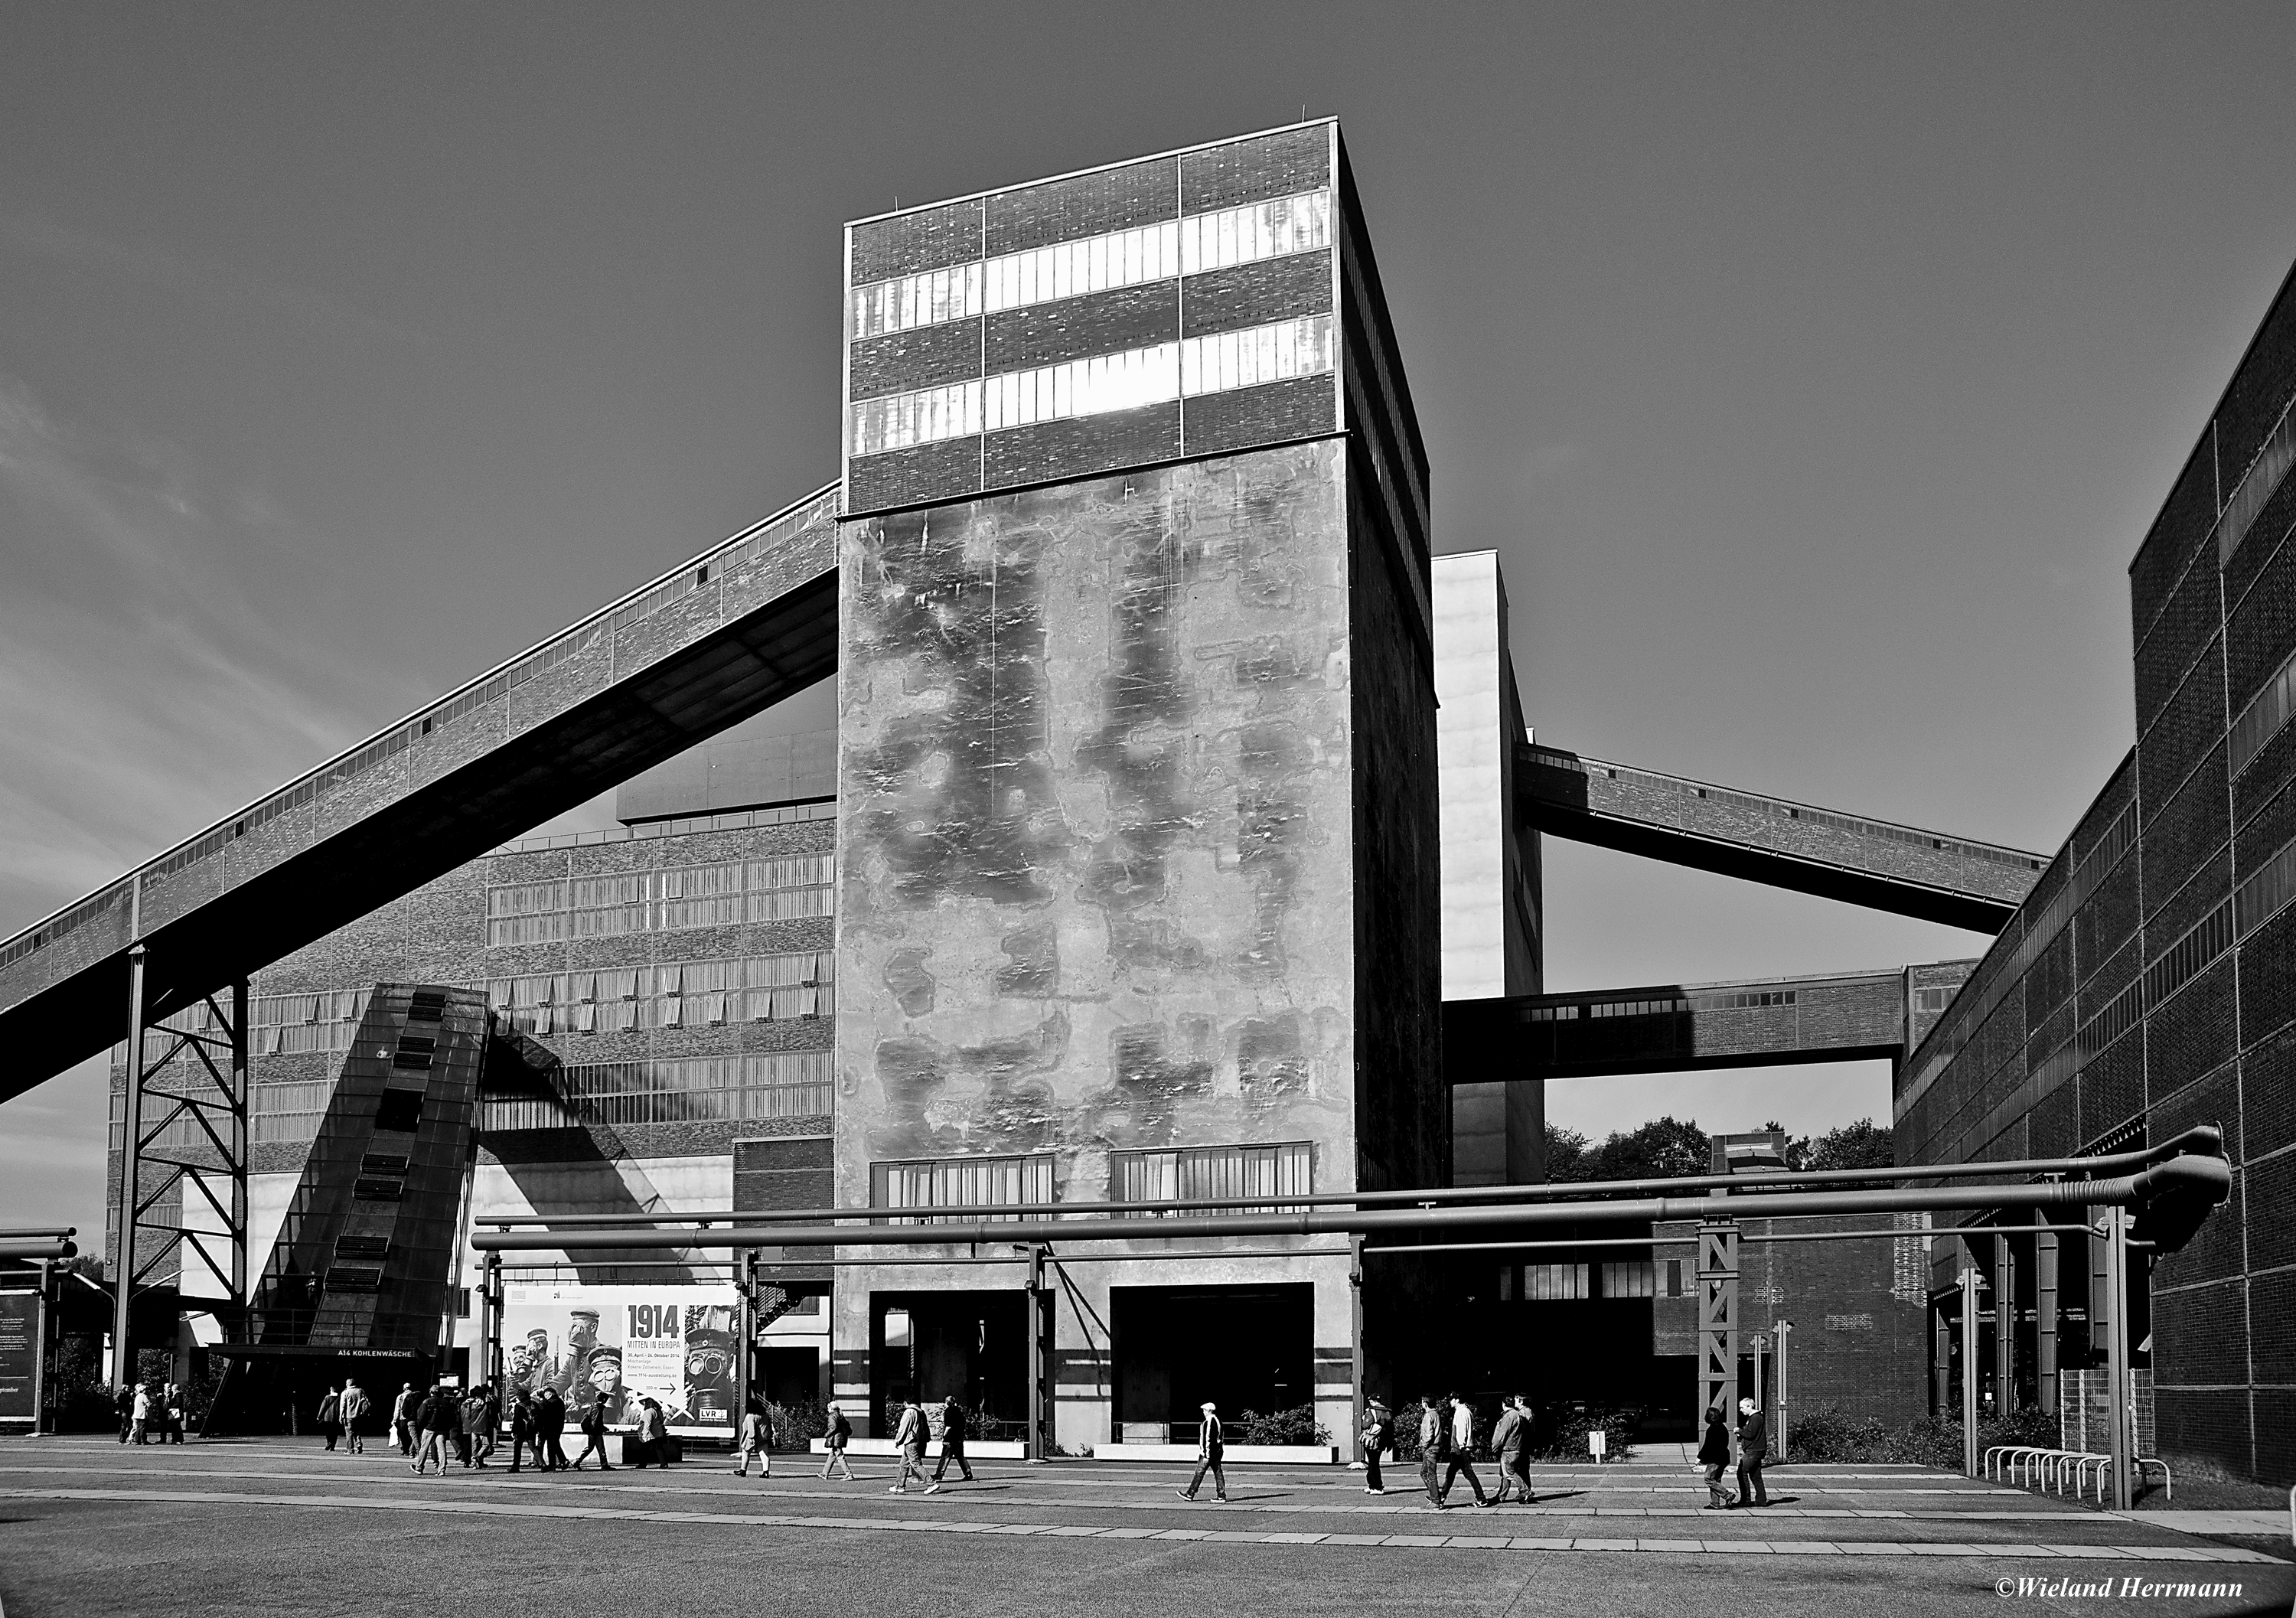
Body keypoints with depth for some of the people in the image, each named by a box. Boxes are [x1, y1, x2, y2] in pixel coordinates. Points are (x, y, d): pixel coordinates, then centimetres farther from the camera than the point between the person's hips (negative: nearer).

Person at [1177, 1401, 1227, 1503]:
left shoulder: (1208, 1422, -15)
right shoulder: (1218, 1421, 14)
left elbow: (1207, 1438, -19)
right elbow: (1221, 1438, 19)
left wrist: (1206, 1453, -19)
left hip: (1208, 1452, -9)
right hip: (1218, 1451, 9)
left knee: (1199, 1473, -2)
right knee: (1218, 1473, 7)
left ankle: (1190, 1494, 4)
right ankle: (1221, 1496, 5)